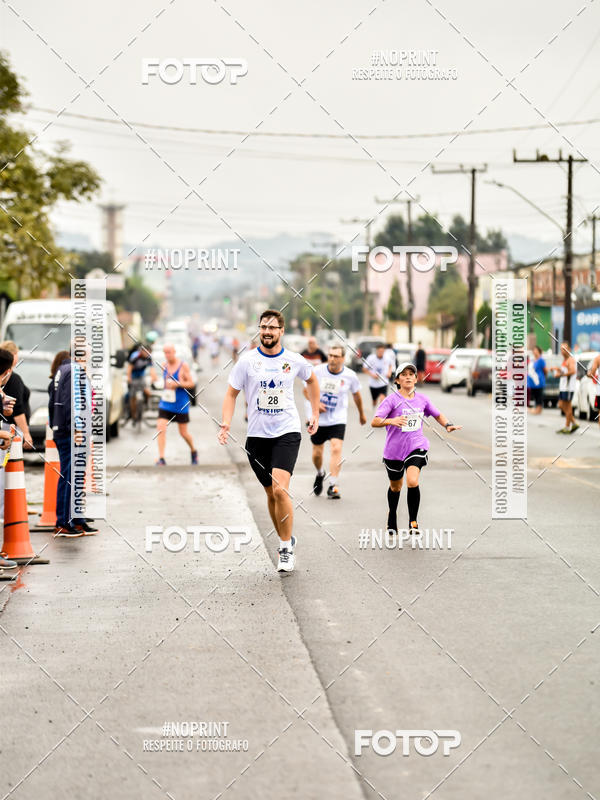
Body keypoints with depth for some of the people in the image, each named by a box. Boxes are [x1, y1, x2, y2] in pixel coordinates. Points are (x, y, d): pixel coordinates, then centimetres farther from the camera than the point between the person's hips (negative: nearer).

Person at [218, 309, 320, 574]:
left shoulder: (294, 361, 0)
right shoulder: (247, 361, -2)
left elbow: (312, 381, 21)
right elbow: (231, 393, 2)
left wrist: (315, 414, 18)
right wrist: (226, 423, -13)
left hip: (287, 433, -2)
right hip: (257, 435, 2)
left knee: (280, 489, -18)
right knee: (271, 494, 10)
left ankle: (287, 548, -6)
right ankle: (286, 540, 28)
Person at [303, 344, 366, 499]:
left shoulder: (350, 376, -7)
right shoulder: (318, 371, -8)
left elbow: (356, 394, 12)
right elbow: (306, 389, 5)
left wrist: (361, 413, 23)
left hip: (338, 420, -1)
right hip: (318, 419, 1)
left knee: (336, 449, -19)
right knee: (317, 453, 8)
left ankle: (333, 486, -16)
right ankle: (320, 474, 41)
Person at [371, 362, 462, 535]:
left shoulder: (422, 399, 3)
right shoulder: (392, 400, -10)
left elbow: (437, 415, 21)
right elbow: (374, 422, -19)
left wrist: (447, 425, 1)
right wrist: (391, 421, -38)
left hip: (416, 447, 1)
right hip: (394, 449, -1)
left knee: (412, 482, -23)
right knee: (395, 487, 17)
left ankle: (413, 521, -8)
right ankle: (392, 519, 45)